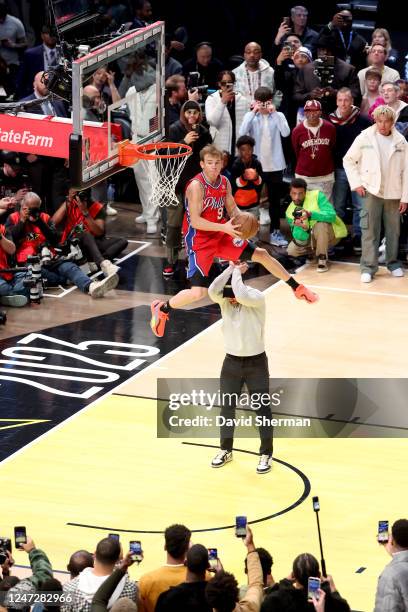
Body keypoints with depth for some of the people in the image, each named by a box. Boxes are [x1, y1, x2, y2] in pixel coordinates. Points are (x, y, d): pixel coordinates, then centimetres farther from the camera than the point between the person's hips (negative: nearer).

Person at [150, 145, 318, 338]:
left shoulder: (224, 183, -1)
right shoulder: (197, 186, -23)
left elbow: (232, 209, 11)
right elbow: (195, 221, -25)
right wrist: (224, 227, -30)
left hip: (221, 235, 7)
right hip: (199, 241, -7)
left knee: (261, 254, 11)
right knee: (199, 292, -16)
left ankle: (297, 288, 28)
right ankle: (162, 309, 8)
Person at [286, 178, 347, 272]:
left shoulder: (316, 195, -19)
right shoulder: (290, 211, -8)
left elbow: (332, 215, -33)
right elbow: (301, 239, -13)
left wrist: (310, 214, -45)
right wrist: (303, 228, -36)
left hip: (332, 233, -5)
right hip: (310, 238, 5)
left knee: (320, 224, -35)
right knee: (292, 250, -17)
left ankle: (322, 259, -18)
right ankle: (315, 252, 13)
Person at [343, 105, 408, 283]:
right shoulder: (364, 138, -5)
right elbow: (348, 160, 3)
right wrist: (356, 183, -4)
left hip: (393, 194, 2)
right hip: (372, 191, -2)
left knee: (393, 230, 10)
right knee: (370, 230, -4)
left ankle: (393, 263, 26)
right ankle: (368, 267, 0)